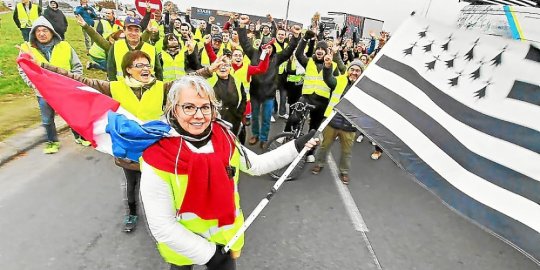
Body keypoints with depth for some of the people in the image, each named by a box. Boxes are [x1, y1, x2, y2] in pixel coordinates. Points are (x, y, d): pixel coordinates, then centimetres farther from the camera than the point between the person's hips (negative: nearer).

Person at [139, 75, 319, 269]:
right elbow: (162, 226, -22)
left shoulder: (224, 138, -14)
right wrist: (207, 253, -18)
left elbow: (257, 165, 1)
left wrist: (296, 147, -7)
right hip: (184, 248, -2)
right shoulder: (158, 158, -27)